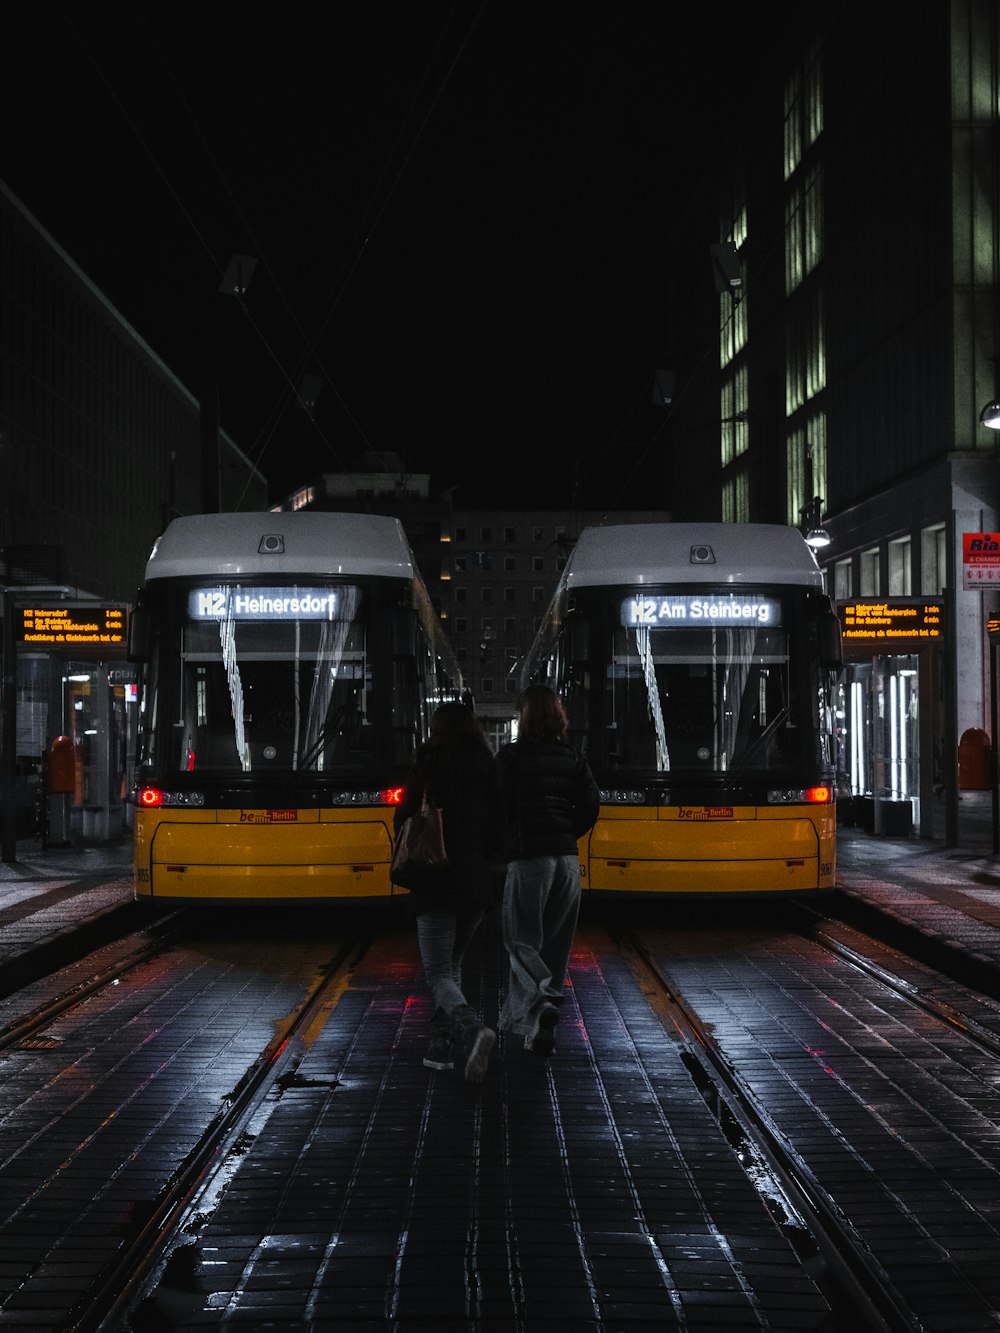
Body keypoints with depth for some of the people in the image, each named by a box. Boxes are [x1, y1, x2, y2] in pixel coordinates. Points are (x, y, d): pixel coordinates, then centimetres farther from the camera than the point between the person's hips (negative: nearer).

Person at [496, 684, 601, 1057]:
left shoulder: (511, 756, -6)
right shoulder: (573, 758, 8)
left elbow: (501, 806, -12)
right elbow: (591, 807, 4)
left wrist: (505, 844, 4)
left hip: (528, 858, -5)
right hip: (567, 858, 5)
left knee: (521, 939, 1)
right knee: (555, 942, 11)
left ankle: (540, 1002, -25)